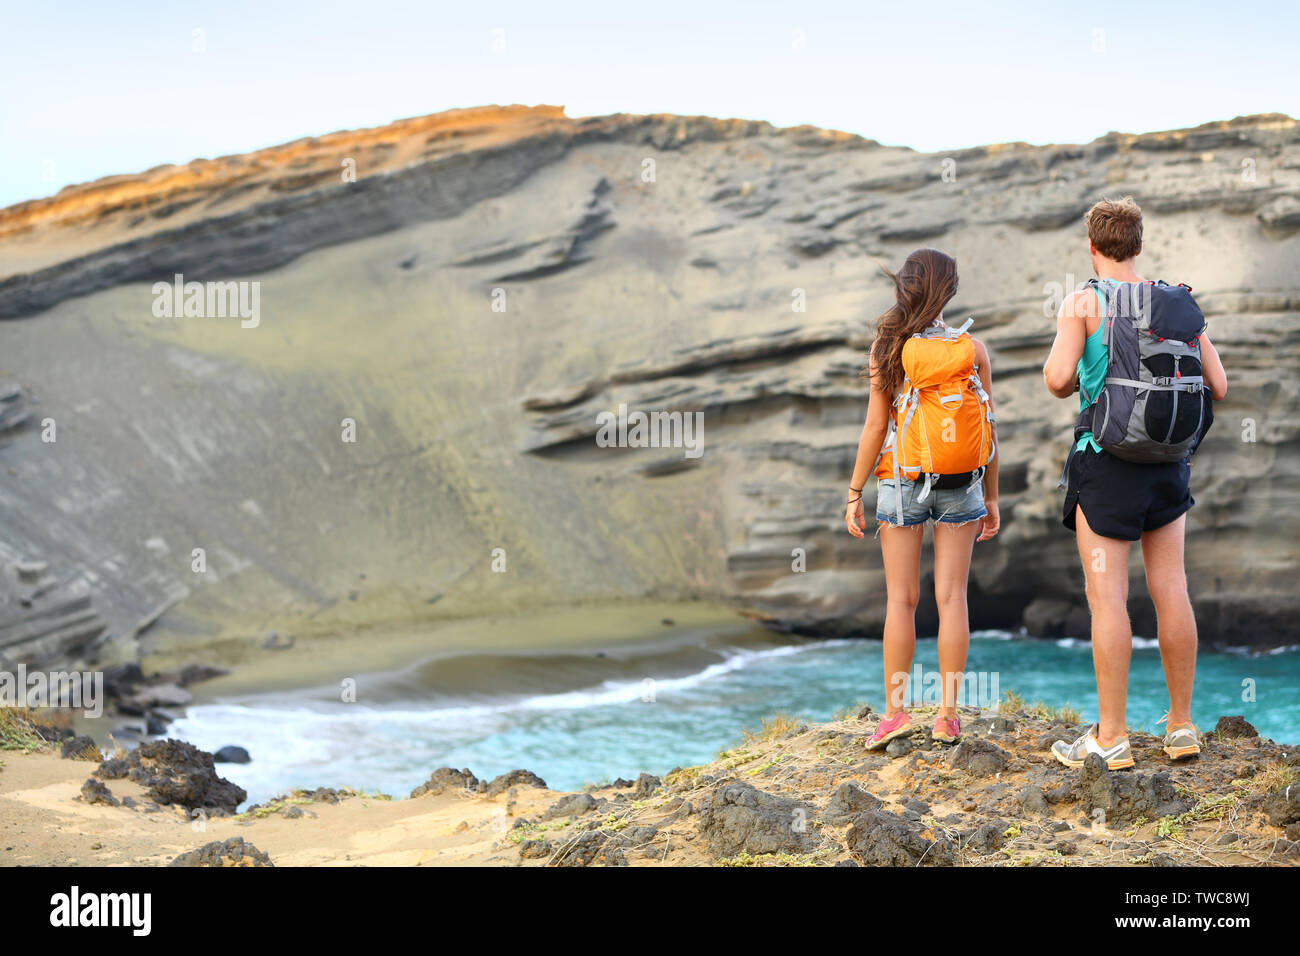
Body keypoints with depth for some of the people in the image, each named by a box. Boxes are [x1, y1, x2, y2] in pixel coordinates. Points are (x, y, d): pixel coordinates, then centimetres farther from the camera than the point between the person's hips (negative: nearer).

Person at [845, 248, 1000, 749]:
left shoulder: (890, 348, -7)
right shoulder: (972, 349, -3)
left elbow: (875, 428, -8)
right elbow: (989, 431, 0)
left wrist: (854, 493, -1)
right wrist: (992, 499, 8)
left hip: (902, 482, -1)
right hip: (961, 484, 1)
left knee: (901, 599, 5)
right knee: (951, 597, 5)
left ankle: (895, 709, 4)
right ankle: (948, 714, 6)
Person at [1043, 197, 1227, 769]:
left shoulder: (1084, 303, -7)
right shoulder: (1181, 304, 6)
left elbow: (1058, 379, -15)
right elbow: (1218, 386, 5)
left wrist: (1074, 384, 7)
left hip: (1106, 460, -4)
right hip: (1170, 463, 4)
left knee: (1108, 595, -3)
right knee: (1170, 589, 9)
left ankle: (1111, 737, -2)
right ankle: (1181, 727, 14)